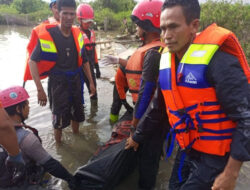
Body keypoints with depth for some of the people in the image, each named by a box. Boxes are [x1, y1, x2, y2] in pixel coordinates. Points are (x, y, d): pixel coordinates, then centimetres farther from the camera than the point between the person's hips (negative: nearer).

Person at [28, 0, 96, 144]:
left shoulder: (78, 34, -1)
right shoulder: (48, 34, -17)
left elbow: (84, 61, 8)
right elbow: (33, 61, -17)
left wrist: (91, 82, 9)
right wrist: (40, 89, -23)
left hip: (76, 81, 5)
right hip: (58, 83, -5)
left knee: (77, 112, 20)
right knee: (59, 117, 5)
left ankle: (77, 136, 45)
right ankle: (59, 145, 28)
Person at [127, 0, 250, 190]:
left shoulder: (217, 59, -23)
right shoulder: (166, 60, 0)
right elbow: (157, 107, 12)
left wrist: (231, 173, -19)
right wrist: (137, 137, 20)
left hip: (215, 156, -6)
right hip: (187, 149, 7)